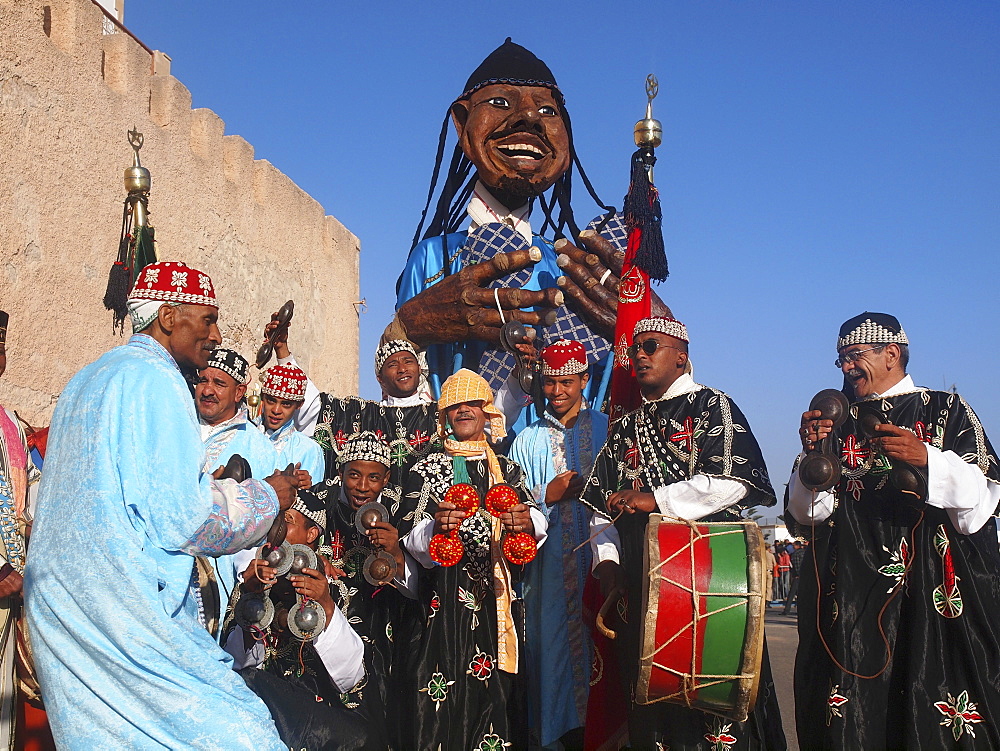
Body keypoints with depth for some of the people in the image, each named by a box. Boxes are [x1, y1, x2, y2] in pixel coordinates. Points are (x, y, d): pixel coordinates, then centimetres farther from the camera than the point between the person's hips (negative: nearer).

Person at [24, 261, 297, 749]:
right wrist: (268, 496, -2)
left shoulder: (86, 380, 19)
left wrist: (198, 481, 26)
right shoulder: (154, 380, -10)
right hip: (125, 611, -10)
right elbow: (181, 519, -16)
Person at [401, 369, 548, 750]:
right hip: (446, 600, -2)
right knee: (445, 698, -7)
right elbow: (411, 541, -4)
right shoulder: (427, 469, 7)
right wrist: (435, 528, -26)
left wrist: (527, 523, -24)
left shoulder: (507, 469, 15)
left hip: (498, 599, 2)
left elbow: (535, 520, 0)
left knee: (497, 691, 0)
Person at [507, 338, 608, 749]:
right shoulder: (528, 441, 15)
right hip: (551, 566, 1)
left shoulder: (606, 429, 12)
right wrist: (548, 496, -7)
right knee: (557, 642, -3)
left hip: (604, 557, -1)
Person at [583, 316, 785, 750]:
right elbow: (603, 504, 20)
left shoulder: (711, 407, 0)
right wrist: (606, 559, 5)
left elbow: (730, 482, -16)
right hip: (642, 585, 6)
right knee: (651, 702, 9)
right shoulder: (625, 430, 19)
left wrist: (655, 499, -14)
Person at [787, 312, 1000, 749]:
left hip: (931, 596, -2)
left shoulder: (945, 410, 8)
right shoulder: (836, 424, 16)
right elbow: (804, 518, 8)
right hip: (850, 595, 3)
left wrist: (927, 459, -17)